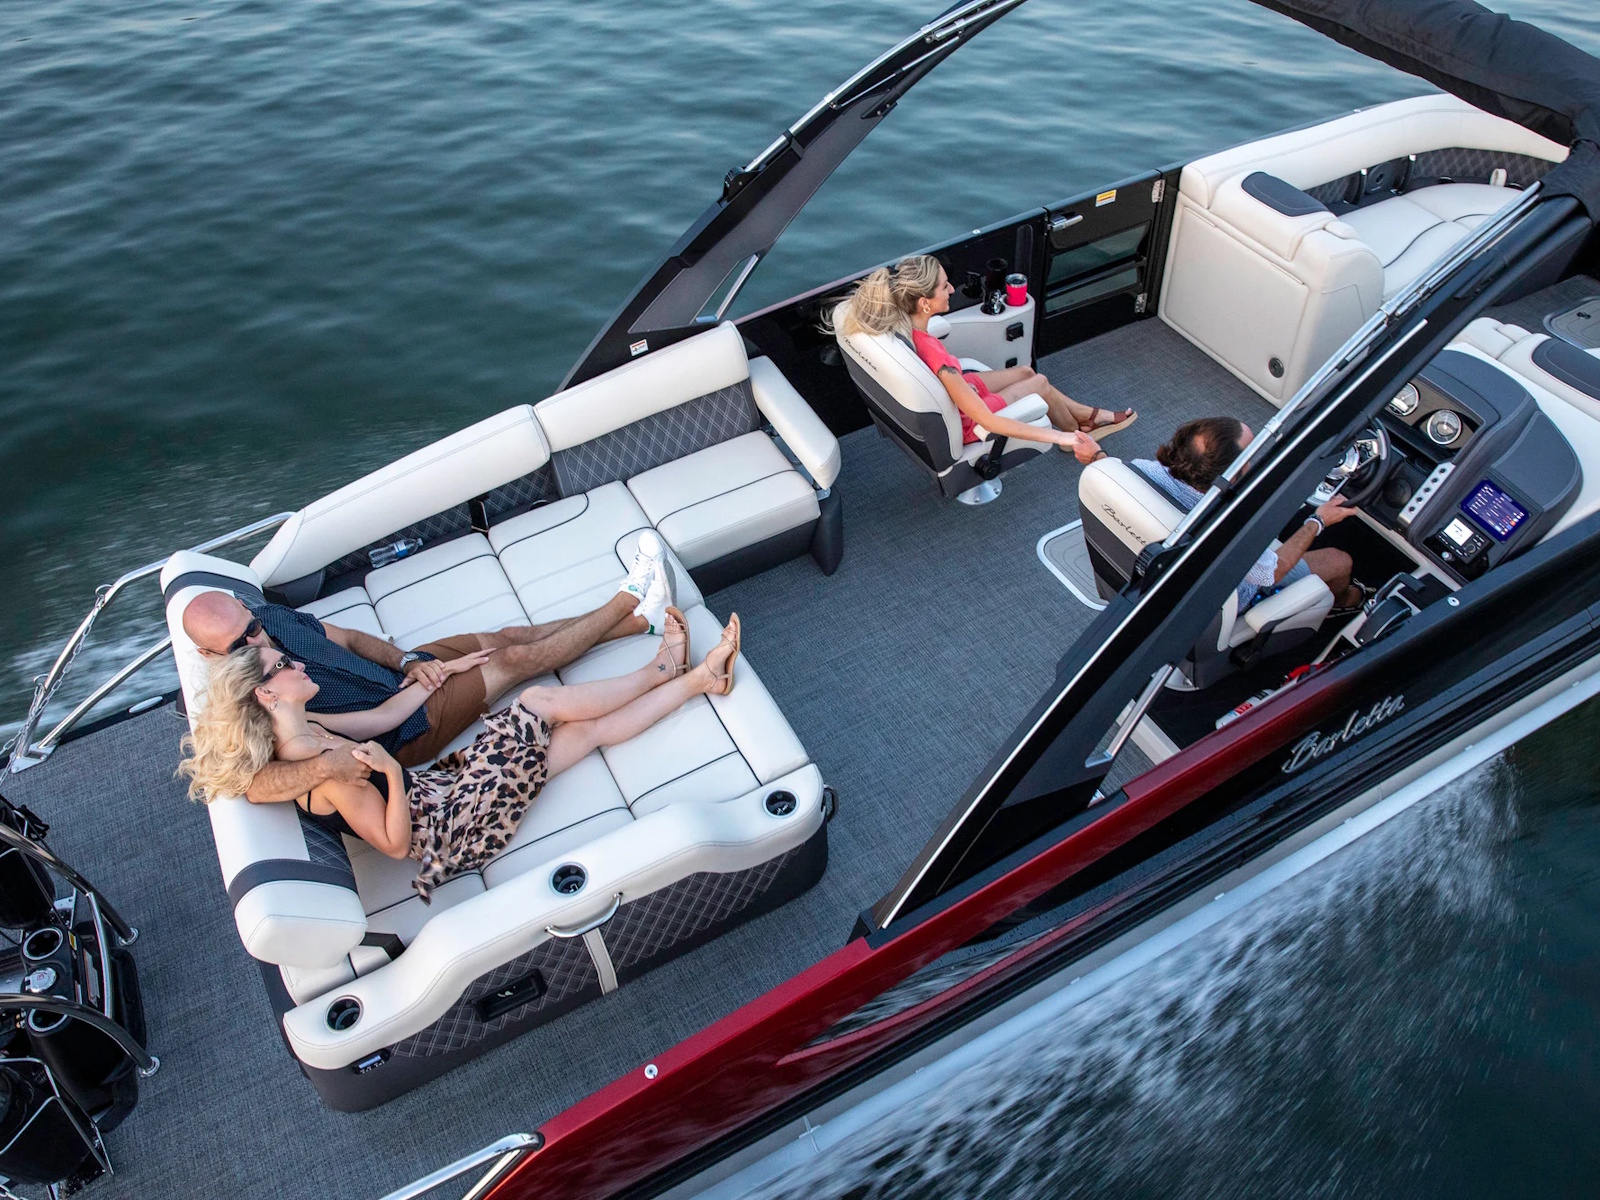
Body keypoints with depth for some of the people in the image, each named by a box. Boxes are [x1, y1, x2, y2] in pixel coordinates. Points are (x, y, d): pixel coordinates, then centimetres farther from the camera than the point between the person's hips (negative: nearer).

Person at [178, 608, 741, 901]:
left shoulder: (303, 730, 3)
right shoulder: (322, 772, -25)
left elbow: (384, 718, 13)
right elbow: (395, 843, -21)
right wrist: (392, 772, -33)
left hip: (443, 788, 9)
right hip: (454, 823, -9)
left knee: (592, 729, 1)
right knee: (539, 702, -11)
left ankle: (698, 680, 11)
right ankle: (662, 669, 9)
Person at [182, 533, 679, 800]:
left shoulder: (269, 615, -2)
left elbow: (347, 638, 8)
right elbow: (255, 784, -39)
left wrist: (407, 660, -8)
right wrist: (323, 764, -56)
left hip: (397, 674, 7)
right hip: (401, 731, -7)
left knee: (508, 636, 1)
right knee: (517, 659, -7)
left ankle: (642, 618, 12)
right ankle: (628, 601, 9)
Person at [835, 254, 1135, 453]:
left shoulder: (899, 325, -20)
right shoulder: (932, 355, -42)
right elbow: (987, 421, -36)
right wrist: (1058, 436, -30)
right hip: (960, 424, -7)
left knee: (1025, 372, 20)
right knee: (1041, 384, 12)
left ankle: (1087, 415, 43)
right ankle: (1077, 435, 42)